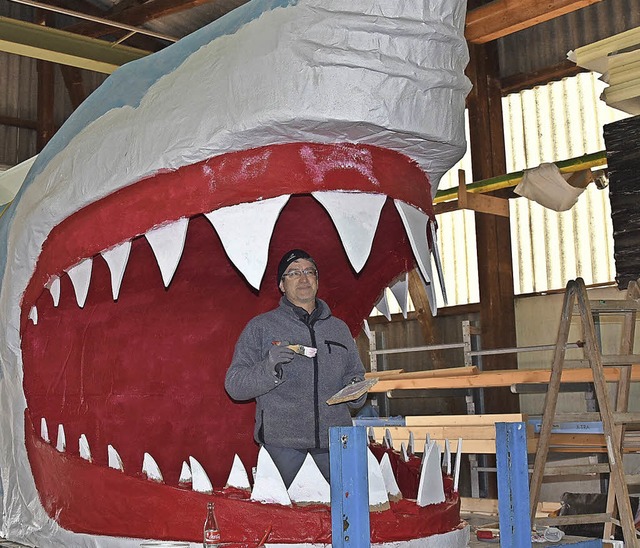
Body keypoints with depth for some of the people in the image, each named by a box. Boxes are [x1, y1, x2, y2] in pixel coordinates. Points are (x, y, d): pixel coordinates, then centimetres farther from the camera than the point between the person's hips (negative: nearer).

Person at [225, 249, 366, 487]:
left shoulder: (339, 328, 18)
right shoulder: (261, 327, 6)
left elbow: (355, 375, 26)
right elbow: (234, 384, 1)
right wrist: (268, 368, -17)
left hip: (334, 438, 3)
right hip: (281, 439, -3)